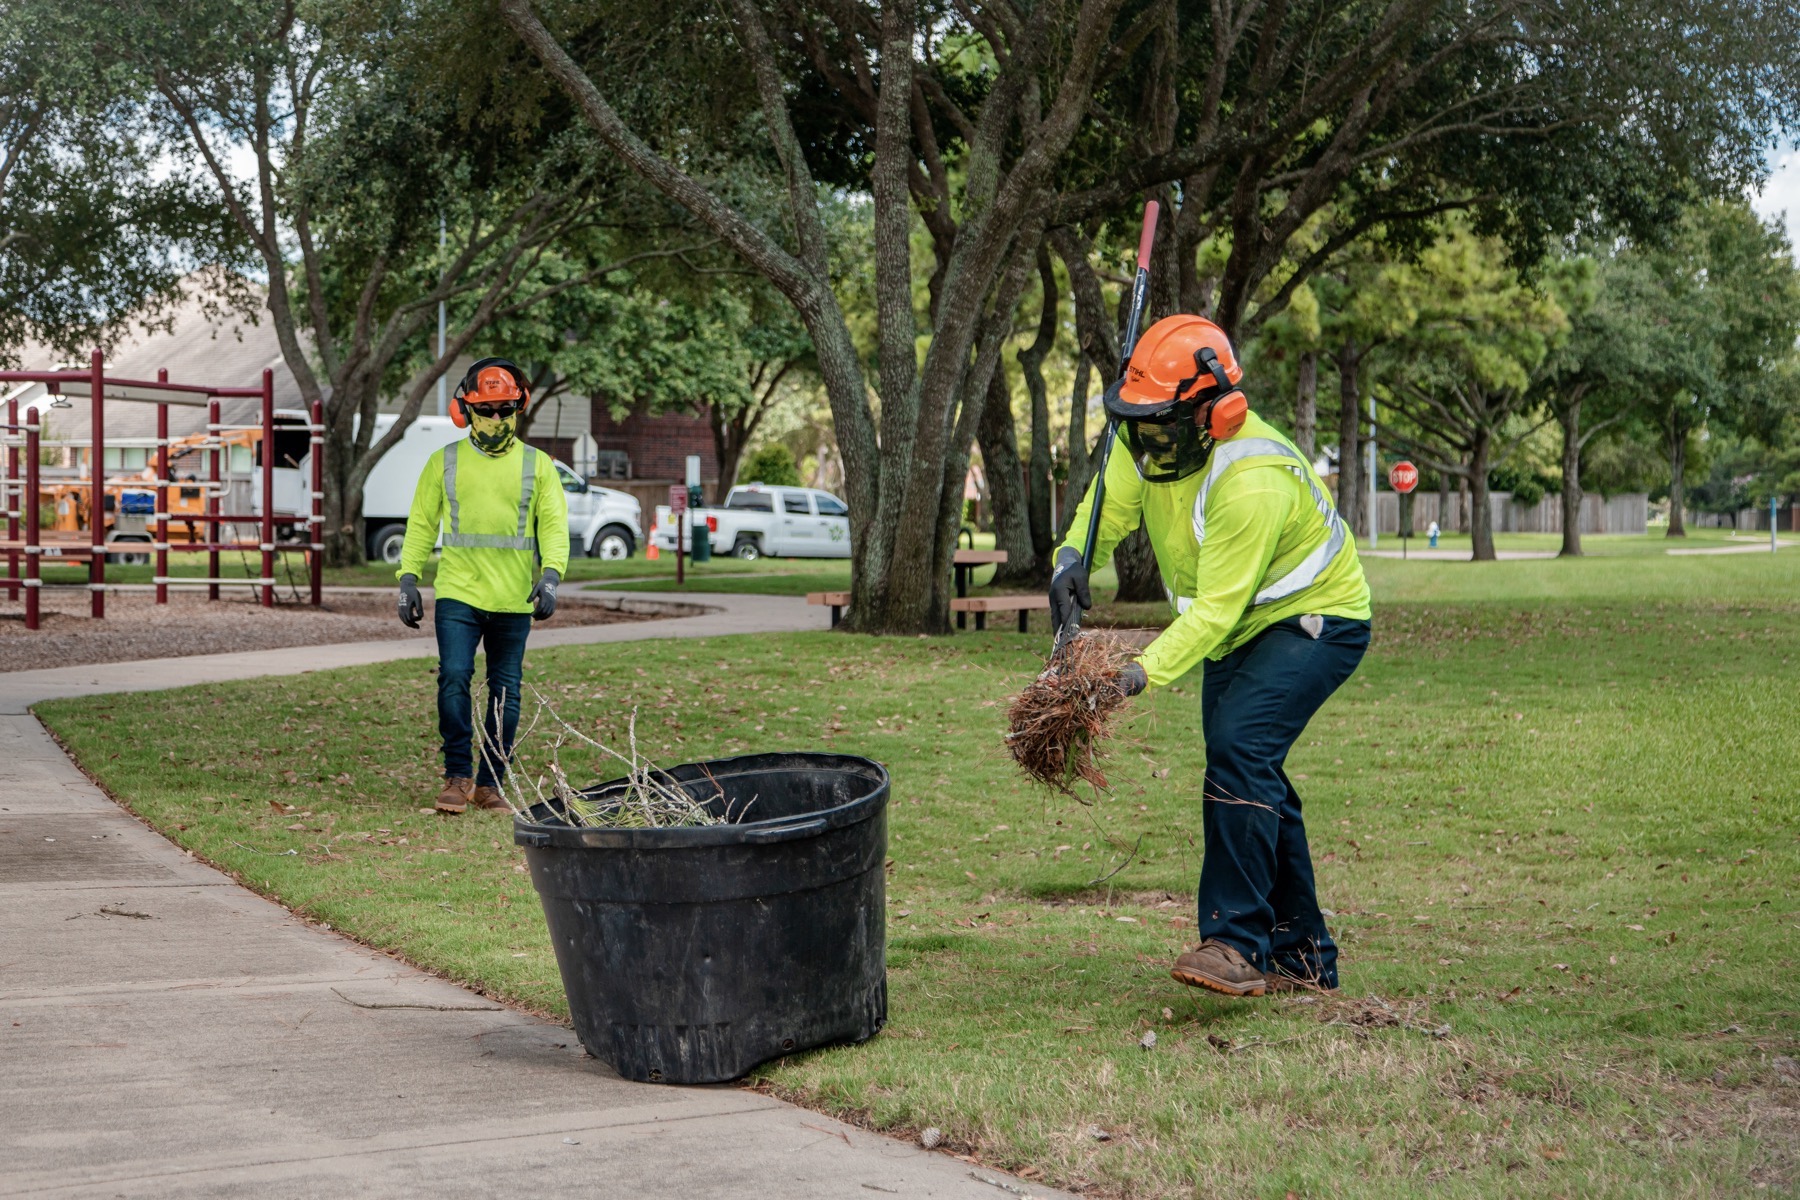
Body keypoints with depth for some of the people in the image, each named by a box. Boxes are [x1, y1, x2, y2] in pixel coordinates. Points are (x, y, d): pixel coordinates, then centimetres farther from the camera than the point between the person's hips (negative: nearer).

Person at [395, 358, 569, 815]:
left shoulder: (537, 465, 6)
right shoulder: (443, 463, 7)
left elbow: (554, 524, 0)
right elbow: (421, 524, 10)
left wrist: (550, 575, -17)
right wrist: (408, 579, 1)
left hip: (514, 601, 1)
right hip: (457, 593, -1)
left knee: (505, 693, 5)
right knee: (453, 679, -14)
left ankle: (490, 785, 16)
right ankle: (458, 776, -2)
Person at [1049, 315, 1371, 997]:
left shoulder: (1252, 481, -35)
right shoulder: (1150, 438, -11)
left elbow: (1216, 609, -35)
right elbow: (1110, 505, 0)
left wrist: (1145, 672, -44)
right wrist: (1073, 555, -22)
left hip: (1316, 619, -9)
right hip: (1244, 627, 9)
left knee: (1239, 748, -26)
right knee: (1253, 773, 8)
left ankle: (1238, 943, -24)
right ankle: (1302, 954, 18)